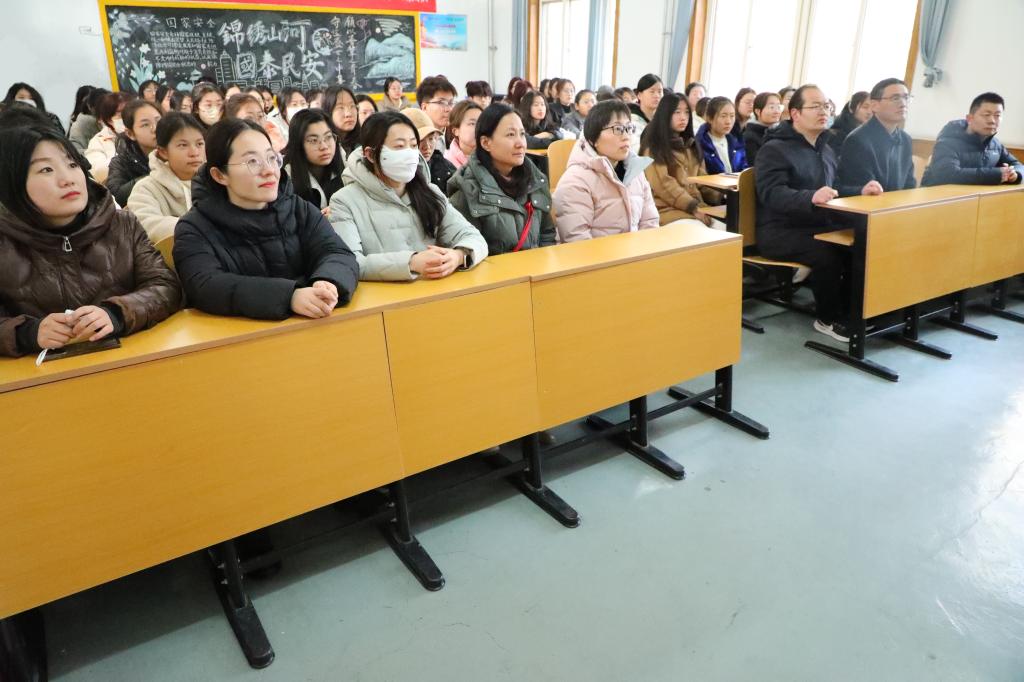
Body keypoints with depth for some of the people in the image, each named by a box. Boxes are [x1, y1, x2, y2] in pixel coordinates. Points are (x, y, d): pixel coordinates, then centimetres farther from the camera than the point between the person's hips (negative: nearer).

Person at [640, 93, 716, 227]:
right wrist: (692, 207, -17)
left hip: (696, 205, 7)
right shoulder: (653, 146, -1)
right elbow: (663, 184, -12)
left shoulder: (690, 144, 23)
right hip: (667, 208, -6)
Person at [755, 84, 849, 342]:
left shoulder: (827, 151, 19)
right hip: (780, 232, -7)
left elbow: (836, 189, 28)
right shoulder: (775, 149, -9)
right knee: (827, 253, -31)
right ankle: (829, 319, -9)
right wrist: (811, 197, -40)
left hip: (818, 226, 8)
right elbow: (772, 194, -25)